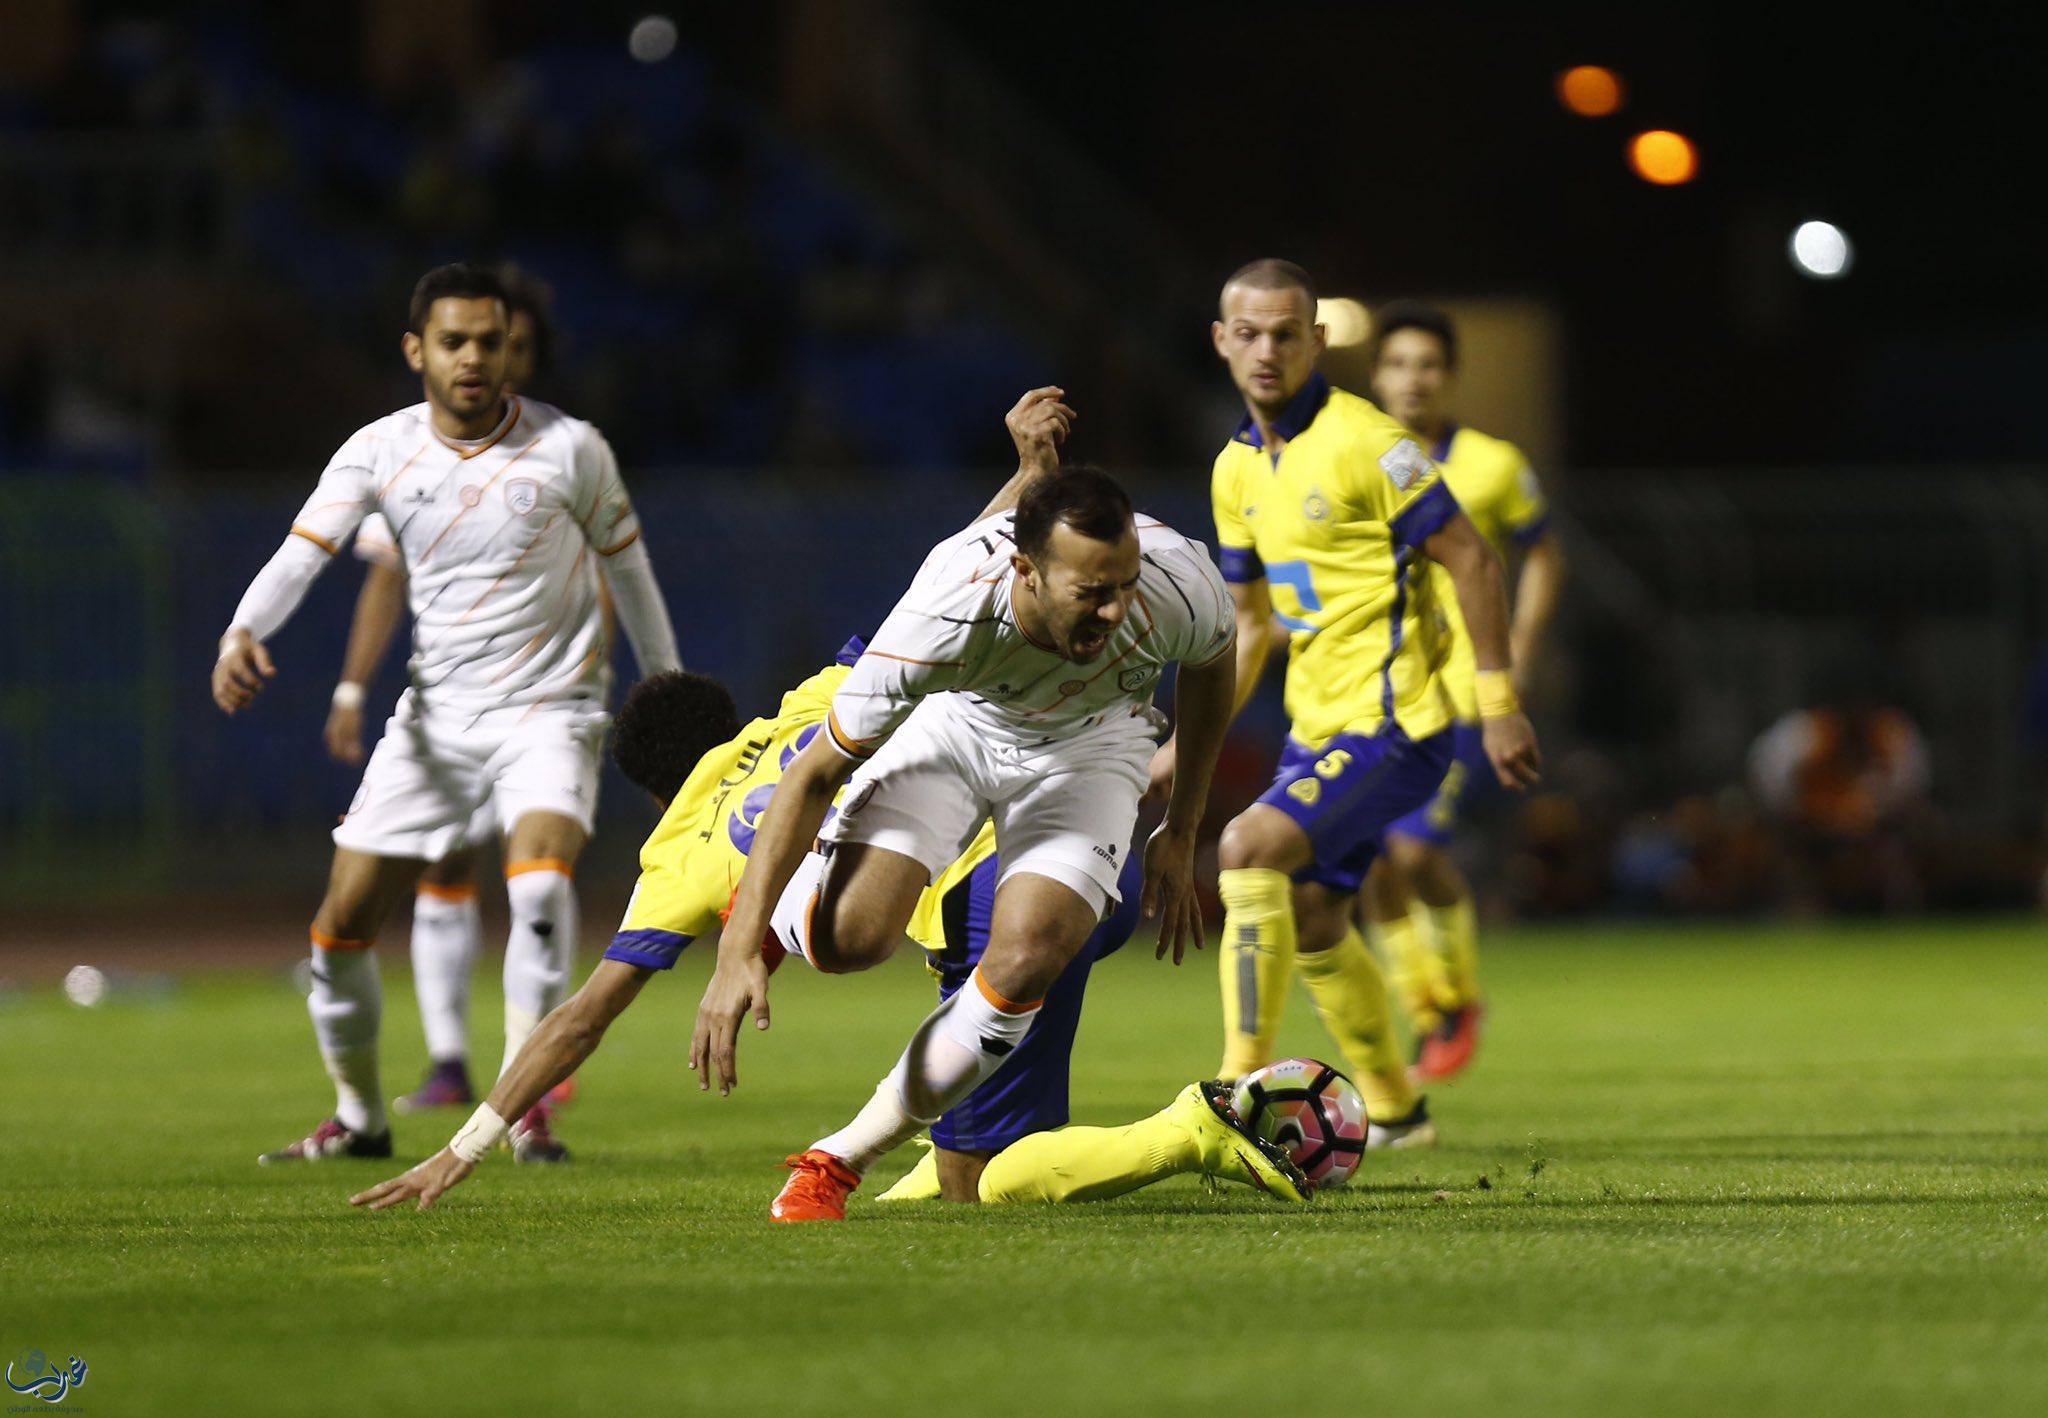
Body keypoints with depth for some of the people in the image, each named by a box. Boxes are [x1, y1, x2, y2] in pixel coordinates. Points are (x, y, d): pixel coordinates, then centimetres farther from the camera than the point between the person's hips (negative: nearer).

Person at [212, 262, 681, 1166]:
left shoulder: (569, 449, -7)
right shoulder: (381, 452, -3)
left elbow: (628, 569, 6)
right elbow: (303, 551, -14)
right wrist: (243, 632, -34)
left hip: (550, 709, -3)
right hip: (436, 713, 3)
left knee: (540, 879, -30)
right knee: (342, 922, 1)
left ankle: (524, 1106, -22)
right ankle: (358, 1118, 23)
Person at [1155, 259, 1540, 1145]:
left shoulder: (1362, 441, -15)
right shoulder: (1236, 471, 9)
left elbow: (1471, 561, -13)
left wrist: (1499, 705, -16)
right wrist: (1192, 741, 14)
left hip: (1390, 724, -9)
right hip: (1318, 728, 9)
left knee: (1249, 850, -24)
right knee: (1311, 919, 17)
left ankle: (1243, 1094, -22)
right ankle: (1393, 1111, 34)